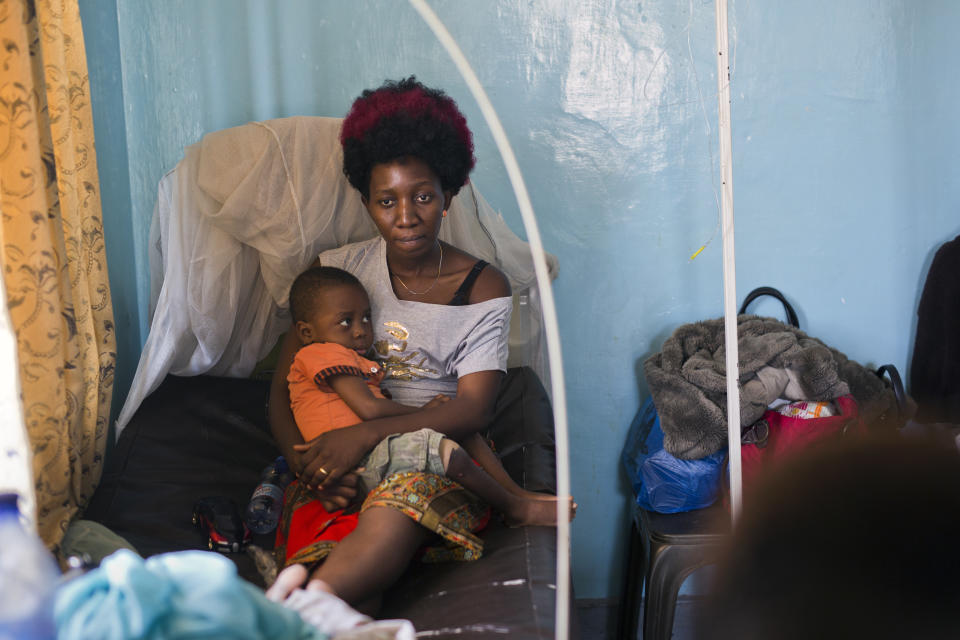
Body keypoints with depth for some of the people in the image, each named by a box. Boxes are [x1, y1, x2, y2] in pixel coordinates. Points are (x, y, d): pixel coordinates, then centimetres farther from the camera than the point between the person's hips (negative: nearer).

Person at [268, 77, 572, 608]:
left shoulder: (483, 290, 4)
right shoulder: (337, 270, 10)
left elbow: (474, 408, -7)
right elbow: (284, 385, 8)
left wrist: (367, 433, -22)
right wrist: (305, 462, -14)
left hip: (439, 459, -2)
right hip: (341, 465, 2)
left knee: (400, 506, -40)